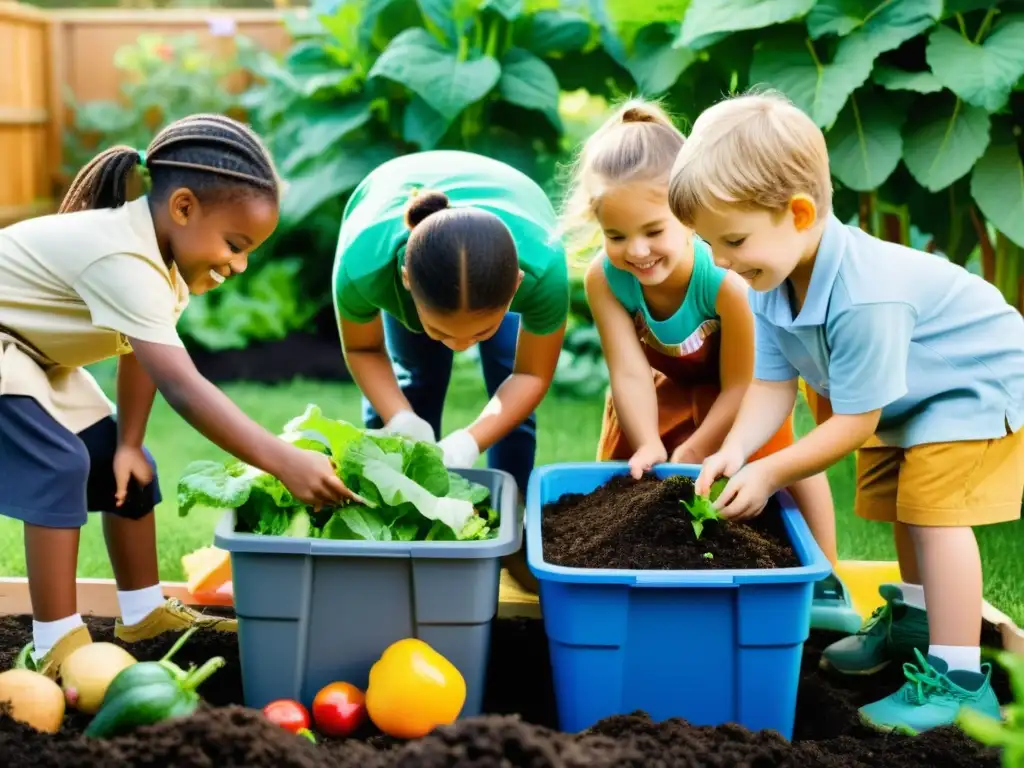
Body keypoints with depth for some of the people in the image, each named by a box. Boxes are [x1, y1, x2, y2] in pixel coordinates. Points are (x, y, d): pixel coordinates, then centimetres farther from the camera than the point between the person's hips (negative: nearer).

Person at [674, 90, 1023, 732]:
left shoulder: (864, 297, -41)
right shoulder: (773, 281, -15)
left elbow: (854, 421, -33)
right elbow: (773, 384, -11)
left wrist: (770, 473, -27)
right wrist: (735, 451, -28)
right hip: (904, 394, 9)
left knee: (934, 507, -17)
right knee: (896, 499, 16)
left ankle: (959, 680, -12)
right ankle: (915, 620, 38)